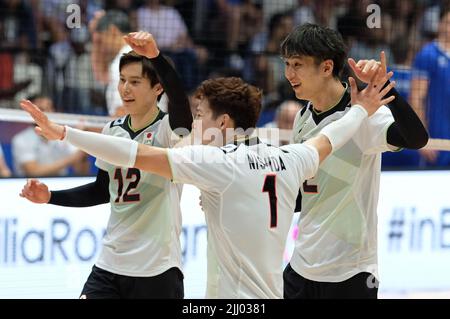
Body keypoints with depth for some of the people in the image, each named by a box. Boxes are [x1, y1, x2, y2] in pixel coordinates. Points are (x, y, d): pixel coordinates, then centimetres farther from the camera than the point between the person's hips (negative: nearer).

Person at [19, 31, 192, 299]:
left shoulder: (167, 130, -9)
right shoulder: (113, 130, 9)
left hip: (157, 270, -5)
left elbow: (180, 101, -33)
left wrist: (155, 56, -48)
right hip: (110, 266, 6)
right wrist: (50, 197, 10)